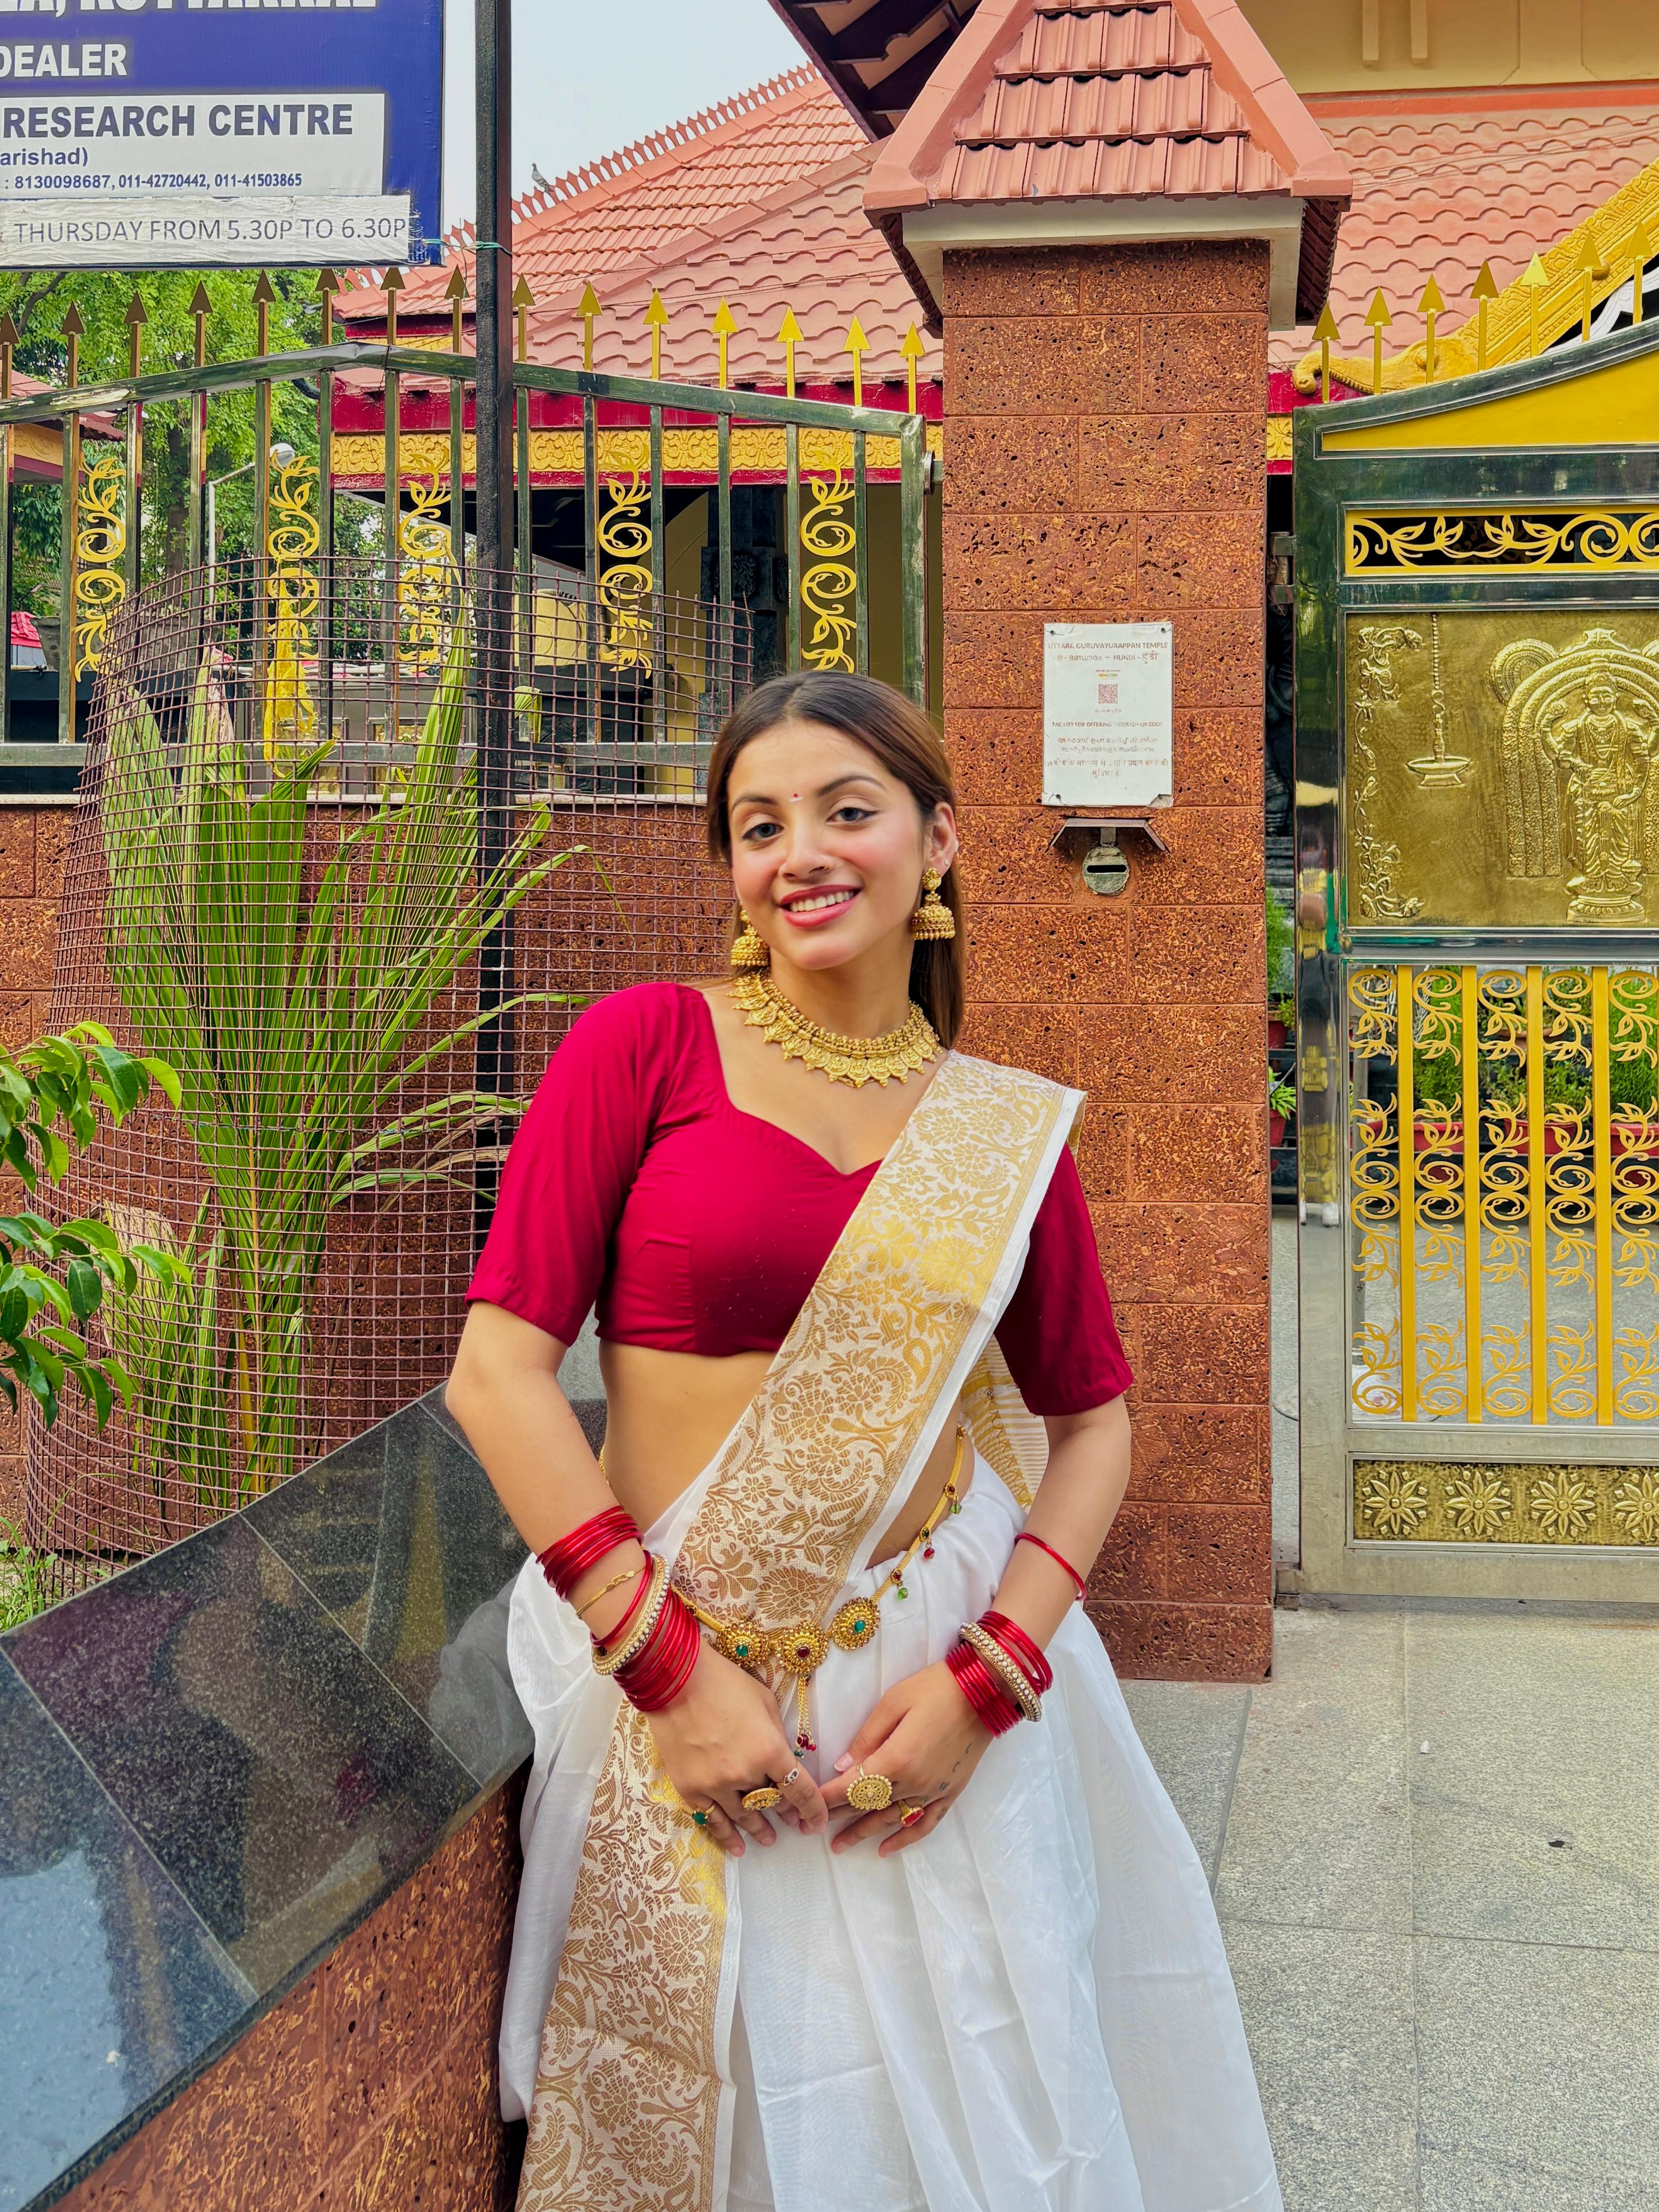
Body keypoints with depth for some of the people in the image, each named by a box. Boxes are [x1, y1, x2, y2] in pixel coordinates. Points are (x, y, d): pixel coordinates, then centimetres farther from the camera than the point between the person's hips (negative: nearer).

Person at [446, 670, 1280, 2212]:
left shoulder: (1009, 1129, 3)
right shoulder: (646, 1045, -6)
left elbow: (1092, 1419, 8)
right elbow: (496, 1367, -11)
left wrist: (987, 1679, -7)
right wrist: (676, 1668, -15)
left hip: (953, 1662, 2)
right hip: (686, 1667, -2)